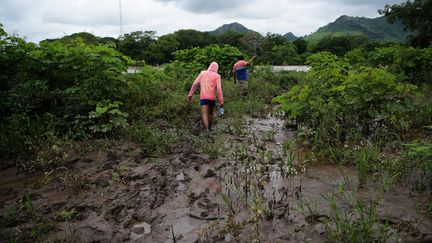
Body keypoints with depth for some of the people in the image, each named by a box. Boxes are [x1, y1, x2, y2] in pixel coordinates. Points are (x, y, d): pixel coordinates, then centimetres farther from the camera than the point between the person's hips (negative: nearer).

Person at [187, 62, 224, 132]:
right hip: (212, 98, 0)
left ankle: (207, 130, -24)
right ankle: (209, 128, 35)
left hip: (203, 97, 0)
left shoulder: (202, 73, 10)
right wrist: (221, 100, -8)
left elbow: (195, 84, 4)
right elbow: (219, 88, -8)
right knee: (210, 113, 22)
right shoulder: (217, 76, 3)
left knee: (204, 115, -7)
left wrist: (190, 95, 8)